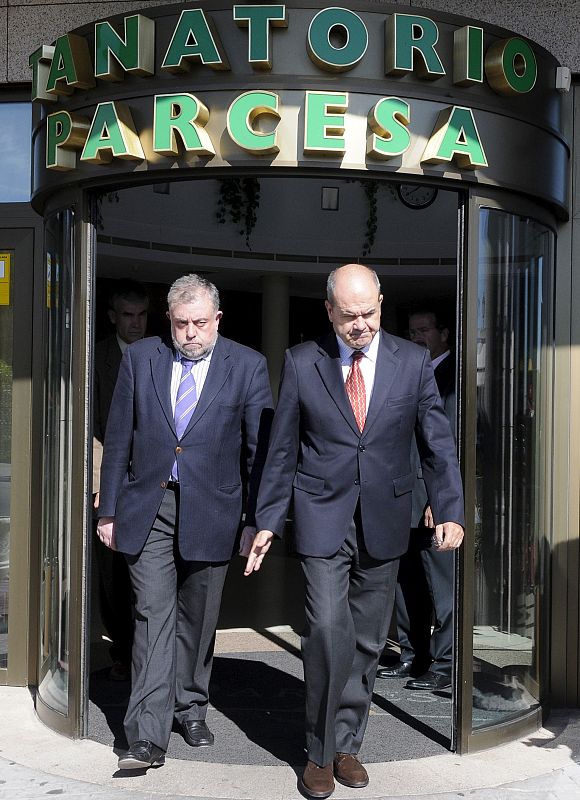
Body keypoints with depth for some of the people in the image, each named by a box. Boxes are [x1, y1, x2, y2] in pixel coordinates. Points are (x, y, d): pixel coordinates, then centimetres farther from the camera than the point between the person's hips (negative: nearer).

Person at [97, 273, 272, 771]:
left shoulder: (247, 366, -2)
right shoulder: (140, 358, 3)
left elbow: (260, 448, 0)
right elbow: (119, 439, 6)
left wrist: (258, 519, -2)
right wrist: (109, 510, 5)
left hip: (210, 510, 0)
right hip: (148, 509, 0)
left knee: (197, 619, 12)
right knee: (154, 615, -5)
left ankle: (190, 708, 31)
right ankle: (148, 735, -4)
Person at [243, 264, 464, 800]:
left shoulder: (413, 362, 1)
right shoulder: (302, 363, -2)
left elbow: (438, 444, 3)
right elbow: (282, 450, 3)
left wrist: (450, 511, -9)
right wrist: (268, 522, 3)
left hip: (385, 521, 2)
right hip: (323, 518, -2)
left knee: (368, 639, 9)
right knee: (329, 629, -12)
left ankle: (346, 745, 26)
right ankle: (321, 752, 5)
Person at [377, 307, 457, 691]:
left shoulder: (453, 376, -6)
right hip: (404, 499, 8)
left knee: (442, 584, -1)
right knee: (406, 583, 13)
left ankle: (444, 665, 7)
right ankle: (413, 657, 24)